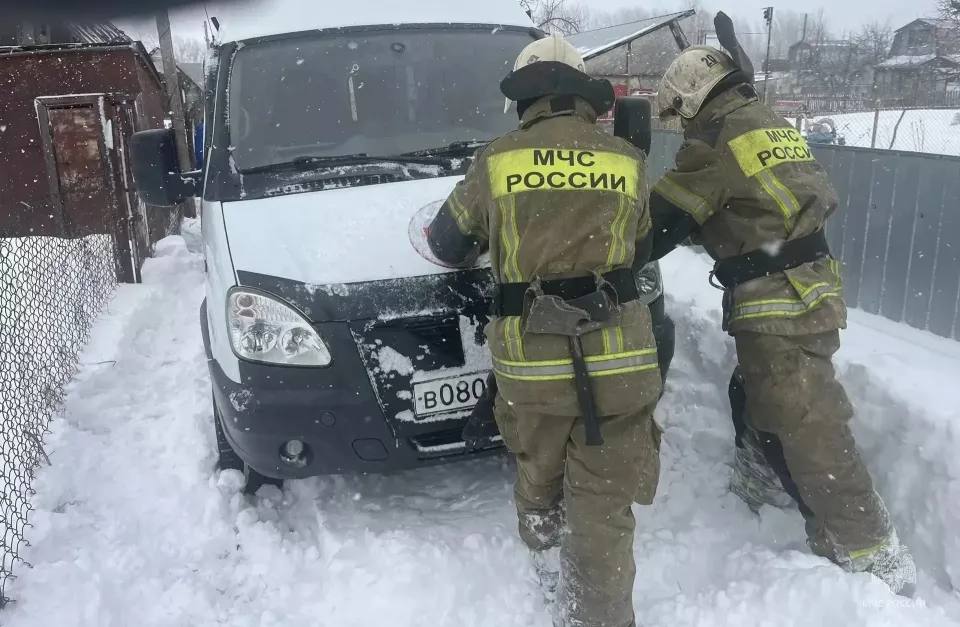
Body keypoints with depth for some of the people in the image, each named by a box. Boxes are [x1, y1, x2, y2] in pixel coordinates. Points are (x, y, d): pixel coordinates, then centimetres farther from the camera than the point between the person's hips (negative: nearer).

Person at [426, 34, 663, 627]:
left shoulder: (497, 160, 1)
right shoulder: (628, 161, 4)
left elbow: (448, 243, 15)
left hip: (530, 361, 1)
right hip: (618, 358, 0)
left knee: (538, 478, 25)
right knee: (603, 504, 7)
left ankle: (548, 563, 47)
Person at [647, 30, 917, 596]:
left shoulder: (715, 140, -12)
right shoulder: (776, 125, 15)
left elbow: (664, 221, -8)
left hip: (778, 307, -9)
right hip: (813, 288, 9)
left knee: (810, 434, -3)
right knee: (755, 397, 26)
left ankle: (874, 560, 7)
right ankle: (756, 486, 46)